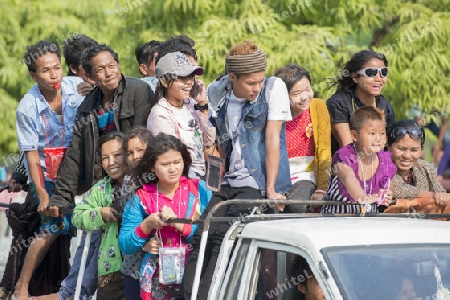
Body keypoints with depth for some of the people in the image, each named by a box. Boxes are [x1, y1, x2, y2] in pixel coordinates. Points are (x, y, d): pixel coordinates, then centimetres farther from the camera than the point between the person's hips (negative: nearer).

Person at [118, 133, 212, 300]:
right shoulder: (142, 198, 4)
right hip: (158, 280, 1)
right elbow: (125, 246, 3)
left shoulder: (199, 189, 1)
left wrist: (178, 223, -16)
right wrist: (147, 225, -11)